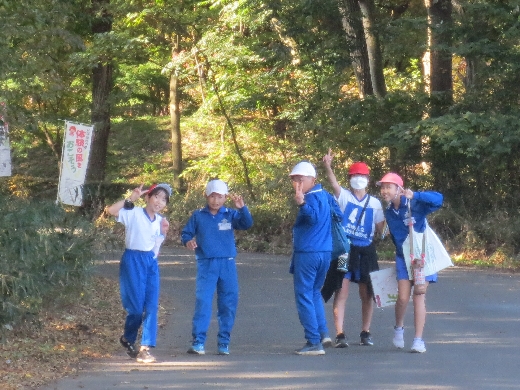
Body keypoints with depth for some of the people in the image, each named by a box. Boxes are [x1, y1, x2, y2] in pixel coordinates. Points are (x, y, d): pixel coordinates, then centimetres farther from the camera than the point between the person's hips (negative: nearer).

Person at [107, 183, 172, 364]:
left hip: (152, 262, 6)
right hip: (133, 260, -6)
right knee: (136, 306, -6)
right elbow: (111, 210, -20)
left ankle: (145, 348, -2)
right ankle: (128, 338, 20)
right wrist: (130, 199, -24)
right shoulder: (134, 213, -4)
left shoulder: (160, 221, 14)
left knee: (152, 306, -3)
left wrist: (163, 232, 2)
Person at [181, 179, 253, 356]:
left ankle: (224, 342, 14)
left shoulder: (230, 215, 4)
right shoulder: (198, 216, 5)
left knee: (228, 303, 4)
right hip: (206, 265, -1)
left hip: (227, 264, 1)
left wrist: (242, 208, -24)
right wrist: (188, 241, -12)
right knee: (202, 302, -9)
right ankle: (198, 342, -7)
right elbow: (186, 233, 10)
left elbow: (247, 224, -8)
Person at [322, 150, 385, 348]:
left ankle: (365, 332, 22)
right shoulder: (343, 196, 1)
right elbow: (334, 184, -20)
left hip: (366, 251, 3)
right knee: (341, 291, -8)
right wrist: (328, 167, -39)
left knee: (367, 293, 8)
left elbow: (381, 227, 10)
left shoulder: (375, 203, 9)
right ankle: (340, 334, -10)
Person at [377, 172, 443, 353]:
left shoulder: (415, 204, -14)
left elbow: (438, 199, -30)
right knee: (403, 297, -7)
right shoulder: (389, 213, 3)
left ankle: (419, 340, -2)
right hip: (403, 257, 4)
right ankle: (399, 328, 22)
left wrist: (415, 195, -40)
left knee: (419, 296, -5)